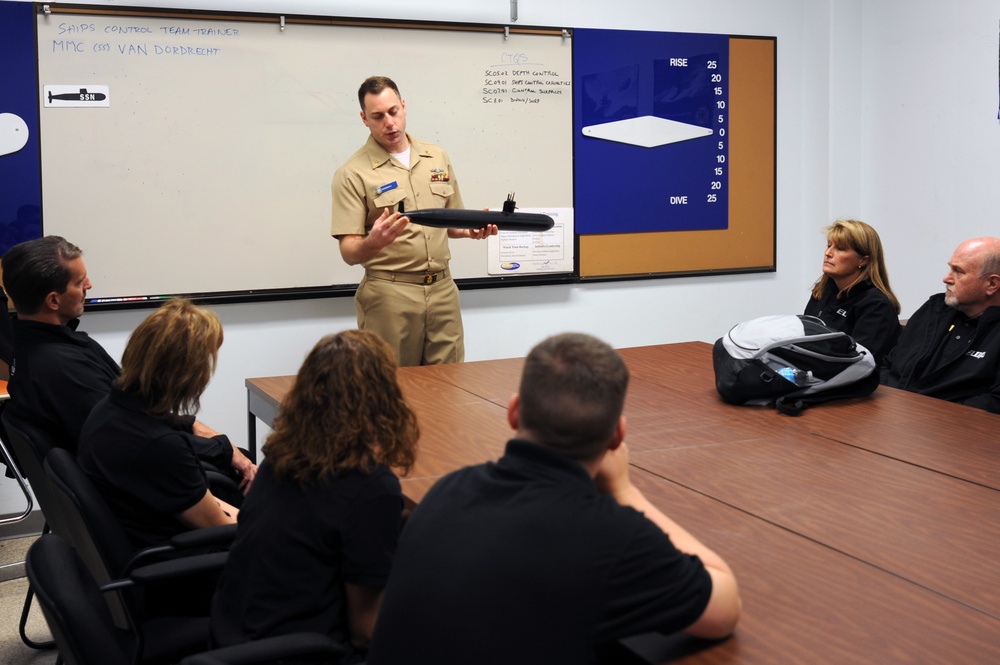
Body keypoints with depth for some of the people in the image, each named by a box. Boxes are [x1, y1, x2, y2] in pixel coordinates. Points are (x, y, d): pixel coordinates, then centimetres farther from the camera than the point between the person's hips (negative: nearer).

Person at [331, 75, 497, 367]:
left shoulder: (438, 159, 11)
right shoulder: (352, 174, -5)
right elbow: (349, 253, -9)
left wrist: (472, 229, -1)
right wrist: (374, 242, -30)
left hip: (443, 289, 4)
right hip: (388, 294, -4)